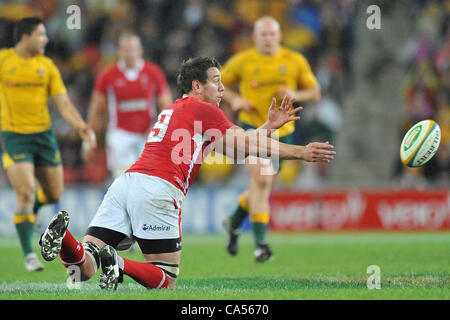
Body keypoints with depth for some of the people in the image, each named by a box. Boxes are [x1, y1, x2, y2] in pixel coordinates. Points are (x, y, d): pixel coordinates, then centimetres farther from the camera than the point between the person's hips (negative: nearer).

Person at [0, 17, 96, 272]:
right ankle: (29, 254, -8)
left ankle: (30, 211, 43)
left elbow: (63, 102, 0)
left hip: (44, 135, 4)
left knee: (54, 194, 8)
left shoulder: (47, 66, 4)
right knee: (26, 192, -16)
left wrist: (80, 125, -15)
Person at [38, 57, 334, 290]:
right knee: (166, 280, 1)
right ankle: (117, 263, -25)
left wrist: (270, 125, 37)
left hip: (125, 182, 7)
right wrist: (301, 153, 10)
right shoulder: (203, 109, 6)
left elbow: (239, 141, 36)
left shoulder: (174, 110, 32)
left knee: (84, 270, -2)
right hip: (158, 188, -7)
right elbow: (246, 144, 6)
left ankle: (64, 237, -32)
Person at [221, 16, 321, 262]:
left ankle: (234, 223, 40)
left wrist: (295, 95, -12)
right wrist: (234, 99, -8)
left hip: (282, 131, 4)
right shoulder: (242, 61, -2)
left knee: (264, 187, 12)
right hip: (253, 127, -4)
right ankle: (260, 243, -21)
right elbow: (219, 83, 11)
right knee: (261, 180, -22)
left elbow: (314, 92, 8)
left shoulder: (295, 61, 2)